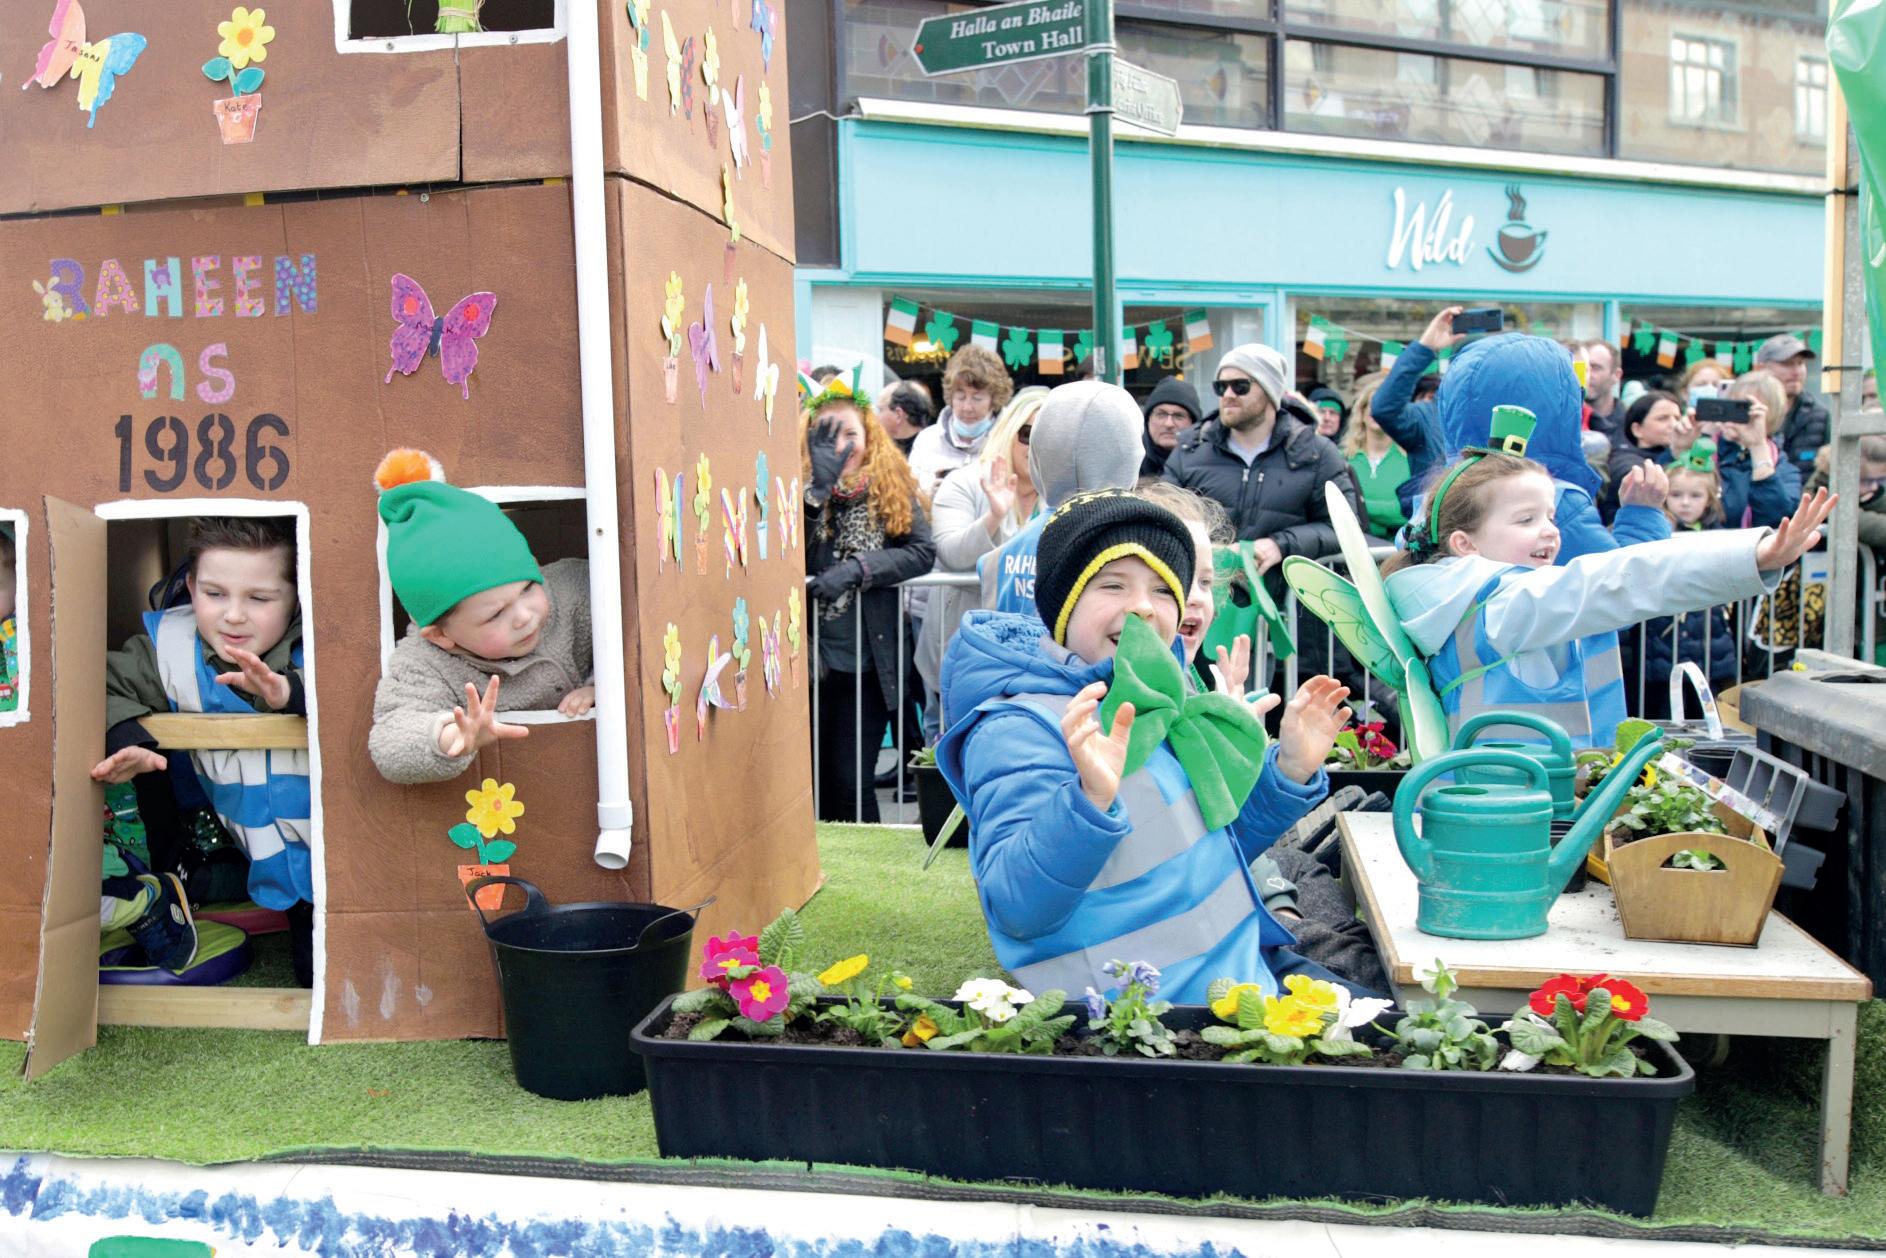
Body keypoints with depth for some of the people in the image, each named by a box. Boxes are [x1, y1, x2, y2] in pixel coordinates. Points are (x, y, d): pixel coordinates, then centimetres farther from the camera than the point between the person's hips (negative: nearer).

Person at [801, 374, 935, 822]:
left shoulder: (893, 487, 1)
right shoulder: (800, 487, -3)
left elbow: (923, 550, -10)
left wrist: (857, 569, -21)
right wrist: (819, 485, -27)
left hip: (868, 662, 0)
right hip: (809, 658, 0)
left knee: (851, 782, 3)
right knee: (813, 779, 10)